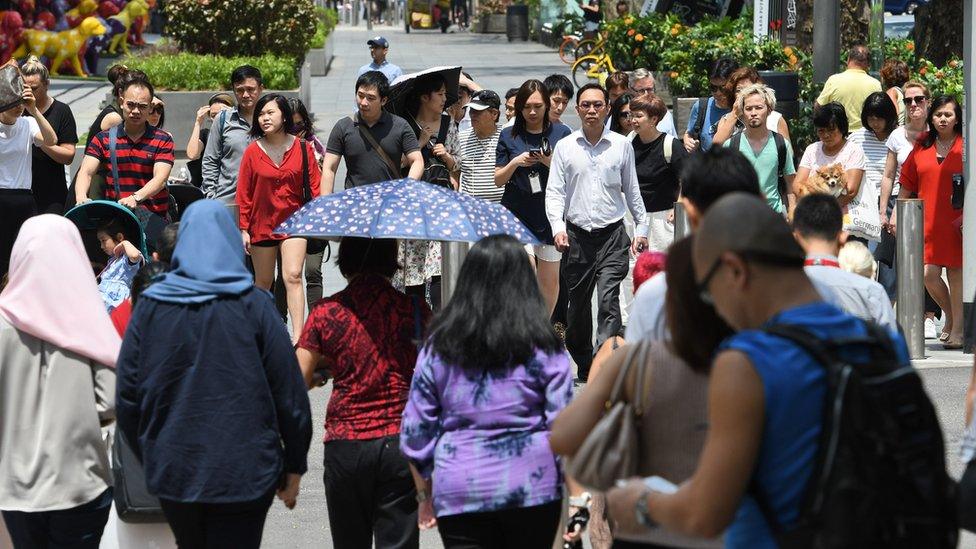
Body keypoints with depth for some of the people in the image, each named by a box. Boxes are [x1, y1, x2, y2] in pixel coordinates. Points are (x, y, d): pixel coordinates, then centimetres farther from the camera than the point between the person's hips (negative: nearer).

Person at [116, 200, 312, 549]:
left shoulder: (150, 307, -2)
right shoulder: (252, 306, -7)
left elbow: (127, 395, 1)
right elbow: (289, 391, -6)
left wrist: (149, 459, 15)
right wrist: (294, 466, 5)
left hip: (172, 475, 3)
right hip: (244, 474, -3)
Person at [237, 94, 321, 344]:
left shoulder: (303, 148, -2)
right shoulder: (253, 151, -2)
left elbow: (314, 185, 3)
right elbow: (244, 193, 2)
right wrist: (244, 228, 0)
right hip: (262, 223, 1)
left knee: (293, 276, -15)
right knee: (263, 282, 11)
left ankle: (298, 336, -21)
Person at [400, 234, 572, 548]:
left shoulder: (438, 348, 2)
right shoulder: (543, 349, -2)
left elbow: (414, 434, 5)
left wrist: (425, 497, 16)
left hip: (459, 492, 0)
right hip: (532, 489, 0)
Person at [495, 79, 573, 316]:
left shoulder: (561, 133, 3)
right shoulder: (509, 136, 4)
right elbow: (499, 180, 8)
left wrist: (550, 163, -15)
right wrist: (515, 163, -11)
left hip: (551, 214, 1)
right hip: (518, 214, -1)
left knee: (550, 280, 6)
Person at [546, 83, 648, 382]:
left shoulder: (621, 145, 6)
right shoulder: (564, 147, 5)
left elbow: (632, 190, 14)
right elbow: (554, 191, 2)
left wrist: (641, 228, 12)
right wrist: (558, 228, -11)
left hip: (612, 235, -1)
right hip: (577, 236, 1)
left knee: (609, 301, -15)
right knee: (578, 304, 8)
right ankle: (583, 366, 24)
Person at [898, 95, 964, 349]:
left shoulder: (965, 147, 0)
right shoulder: (921, 147, 10)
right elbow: (907, 186, 16)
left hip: (957, 220, -3)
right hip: (927, 221, 3)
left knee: (956, 273, -1)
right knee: (929, 274, -4)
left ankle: (957, 329, 6)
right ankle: (951, 315, 21)